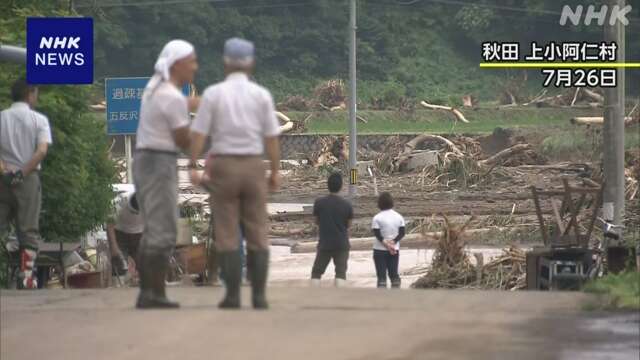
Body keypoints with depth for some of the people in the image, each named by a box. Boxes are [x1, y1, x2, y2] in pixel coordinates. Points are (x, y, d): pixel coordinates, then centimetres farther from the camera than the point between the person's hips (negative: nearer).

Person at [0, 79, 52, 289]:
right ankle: (26, 277, -5)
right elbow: (42, 151, -12)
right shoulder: (39, 120, 2)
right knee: (28, 231, 1)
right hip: (27, 178, -2)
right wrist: (23, 173, -11)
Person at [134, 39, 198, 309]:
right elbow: (184, 141, -13)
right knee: (164, 232, -7)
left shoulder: (155, 86, 11)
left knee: (153, 230, 14)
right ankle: (155, 294, -8)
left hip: (144, 160, 10)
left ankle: (146, 293, 15)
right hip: (161, 163, -10)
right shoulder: (174, 98, -17)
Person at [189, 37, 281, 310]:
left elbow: (198, 133, -7)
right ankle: (259, 295, -1)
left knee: (227, 234, 2)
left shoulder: (213, 93, -3)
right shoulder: (261, 95, 0)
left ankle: (233, 295, -3)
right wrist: (275, 172, 6)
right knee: (257, 233, 4)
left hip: (223, 166, -1)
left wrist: (193, 167, -4)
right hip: (253, 166, 1)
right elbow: (272, 137, -1)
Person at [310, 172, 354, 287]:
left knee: (316, 272, 9)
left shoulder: (319, 203, -8)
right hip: (342, 244, 0)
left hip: (324, 243, 0)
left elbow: (317, 221, 4)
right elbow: (348, 224, 3)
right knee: (341, 272, 4)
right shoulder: (347, 205, -7)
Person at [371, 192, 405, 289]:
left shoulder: (377, 218, -11)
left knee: (381, 275, -2)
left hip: (380, 249, -4)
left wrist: (385, 243, -13)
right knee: (394, 273, 10)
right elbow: (402, 233, -2)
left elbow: (377, 234, -16)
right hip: (395, 249, 4)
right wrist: (393, 242, -11)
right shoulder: (399, 217, 3)